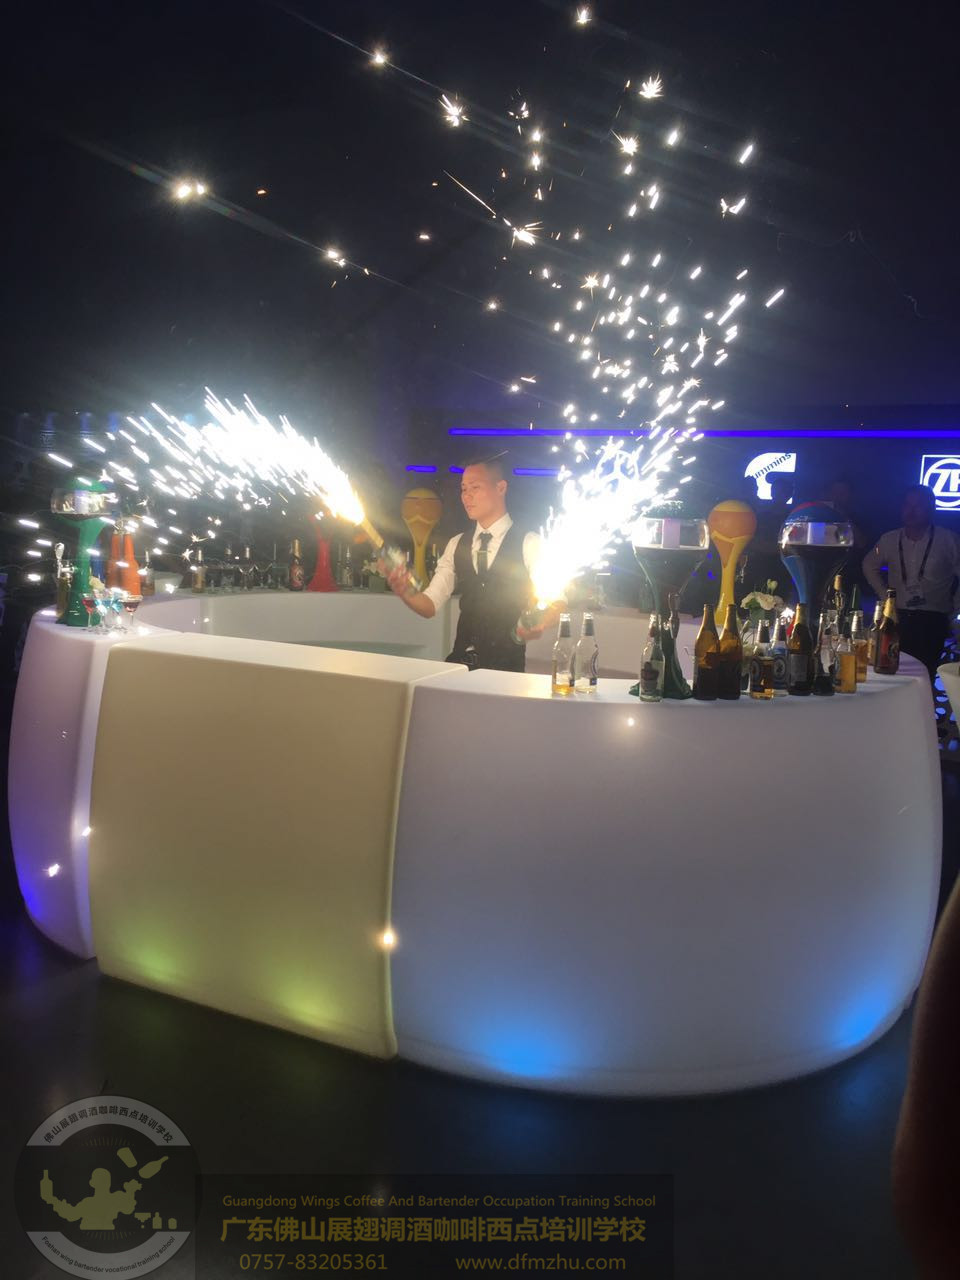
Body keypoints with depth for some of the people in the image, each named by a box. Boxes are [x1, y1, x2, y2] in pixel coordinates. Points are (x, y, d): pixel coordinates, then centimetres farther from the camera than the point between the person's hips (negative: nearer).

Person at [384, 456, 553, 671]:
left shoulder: (529, 544, -2)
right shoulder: (456, 545, 11)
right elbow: (430, 605, 8)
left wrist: (539, 625, -31)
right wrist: (406, 592, -13)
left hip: (506, 664, -3)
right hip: (461, 660, 3)